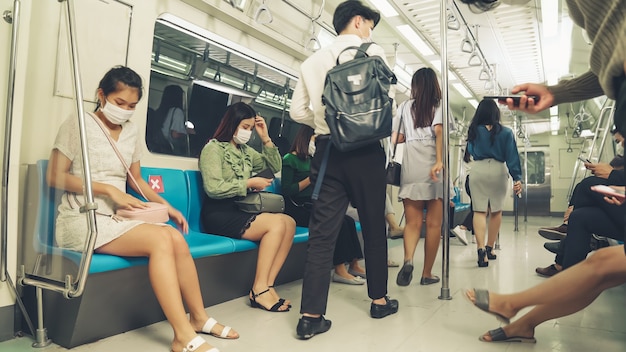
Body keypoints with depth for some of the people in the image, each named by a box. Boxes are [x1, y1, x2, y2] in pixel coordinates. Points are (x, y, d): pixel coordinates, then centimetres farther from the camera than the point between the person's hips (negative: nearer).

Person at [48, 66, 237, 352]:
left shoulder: (131, 131, 14)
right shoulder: (77, 125, -2)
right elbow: (55, 177, -7)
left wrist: (165, 205, 5)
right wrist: (108, 189, -17)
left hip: (118, 218, 5)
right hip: (83, 220, -5)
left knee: (176, 237, -23)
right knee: (161, 238, -29)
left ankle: (198, 317, -6)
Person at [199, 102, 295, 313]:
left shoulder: (246, 151, 17)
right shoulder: (214, 148, -4)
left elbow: (275, 167, 19)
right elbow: (213, 188, -17)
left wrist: (266, 139, 9)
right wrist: (249, 183, -12)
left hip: (240, 211, 7)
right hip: (219, 214, -7)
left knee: (289, 223, -15)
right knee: (277, 223, -24)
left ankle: (267, 285, -16)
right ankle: (259, 290, -18)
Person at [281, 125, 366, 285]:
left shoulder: (312, 160, 19)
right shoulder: (289, 159, -3)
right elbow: (287, 191, -15)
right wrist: (311, 178, -13)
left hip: (312, 207, 7)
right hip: (297, 210, -7)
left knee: (349, 221, -14)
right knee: (339, 222, -24)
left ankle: (354, 264, -9)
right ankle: (339, 270, -20)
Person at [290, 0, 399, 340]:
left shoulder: (312, 61, 11)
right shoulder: (373, 51, 1)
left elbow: (298, 111, 8)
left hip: (328, 151, 3)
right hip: (366, 151, -3)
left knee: (322, 232, 1)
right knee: (374, 227, 11)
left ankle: (311, 316, 0)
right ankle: (379, 300, 25)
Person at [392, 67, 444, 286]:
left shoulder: (405, 106, 14)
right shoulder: (439, 106, 8)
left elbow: (395, 138, 10)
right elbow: (439, 131, -9)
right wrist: (440, 161, -18)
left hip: (411, 169, 2)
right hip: (432, 168, -1)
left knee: (413, 222, 4)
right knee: (433, 224, 6)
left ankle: (408, 260, -21)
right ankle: (427, 274, 11)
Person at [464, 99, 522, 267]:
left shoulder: (474, 131, 3)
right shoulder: (505, 132, 1)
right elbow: (512, 156, -3)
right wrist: (517, 178, -5)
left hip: (478, 170, 0)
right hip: (498, 171, 0)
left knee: (479, 211, -1)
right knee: (496, 211, 13)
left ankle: (481, 249, -18)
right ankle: (489, 248, 21)